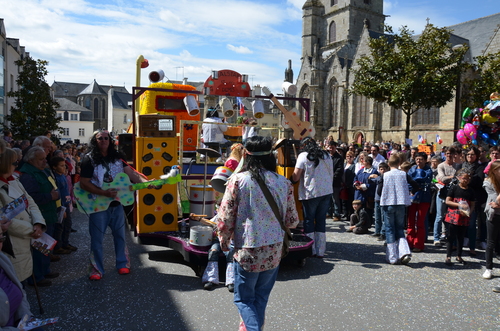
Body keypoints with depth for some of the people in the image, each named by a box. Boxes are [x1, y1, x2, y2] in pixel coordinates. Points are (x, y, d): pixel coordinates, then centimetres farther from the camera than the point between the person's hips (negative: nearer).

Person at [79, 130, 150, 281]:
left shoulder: (117, 156, 4)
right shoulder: (89, 159, -8)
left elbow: (130, 173, -4)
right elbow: (84, 183, -13)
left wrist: (145, 182, -22)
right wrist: (104, 193, -24)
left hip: (117, 203, 4)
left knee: (120, 235, 13)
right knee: (97, 238, 5)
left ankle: (122, 264, 26)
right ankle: (97, 269, 17)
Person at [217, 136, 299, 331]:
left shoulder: (238, 180, -12)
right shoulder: (284, 183, -3)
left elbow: (225, 218, -10)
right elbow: (292, 221, 3)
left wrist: (224, 241, 8)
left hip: (246, 251, -3)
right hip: (274, 251, 4)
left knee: (244, 299, 15)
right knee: (261, 297, 23)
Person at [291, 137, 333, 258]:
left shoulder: (303, 156, -6)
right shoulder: (327, 155, 11)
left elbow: (296, 177, -10)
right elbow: (331, 174, 16)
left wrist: (290, 181, 9)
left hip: (311, 193, -5)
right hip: (327, 192, 5)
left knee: (309, 220, 7)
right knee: (321, 220, 10)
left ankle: (310, 250, 9)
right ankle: (320, 251, 14)